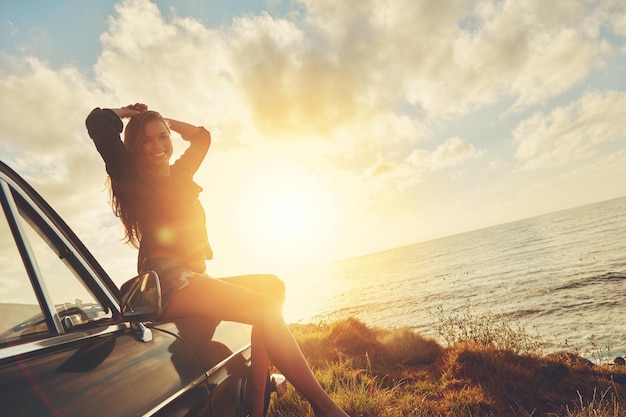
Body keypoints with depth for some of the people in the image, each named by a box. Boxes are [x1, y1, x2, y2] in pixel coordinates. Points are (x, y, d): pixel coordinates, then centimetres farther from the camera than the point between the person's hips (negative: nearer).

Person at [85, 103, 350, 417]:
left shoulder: (178, 175, 24)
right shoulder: (131, 176, 5)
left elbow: (202, 136, 38)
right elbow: (97, 121, -6)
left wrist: (162, 121, 33)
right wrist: (129, 112, 13)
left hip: (193, 278, 9)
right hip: (167, 280, -8)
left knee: (272, 285, -2)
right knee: (265, 307, -22)